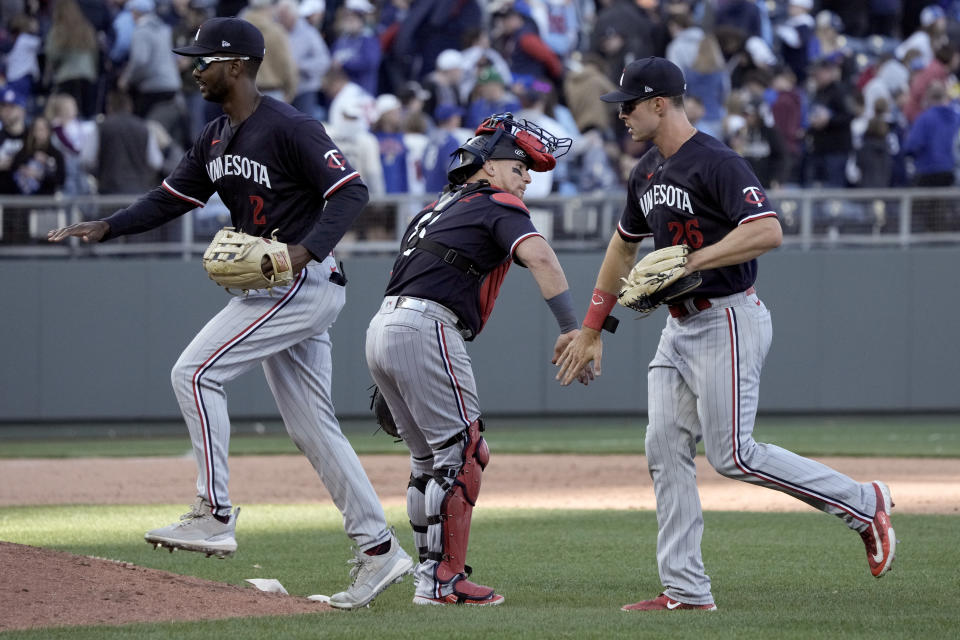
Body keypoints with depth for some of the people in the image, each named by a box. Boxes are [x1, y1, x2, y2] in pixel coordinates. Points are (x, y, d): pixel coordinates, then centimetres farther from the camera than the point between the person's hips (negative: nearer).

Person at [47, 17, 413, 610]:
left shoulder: (289, 127, -15)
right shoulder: (216, 139, 13)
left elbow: (352, 190, -19)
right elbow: (169, 198, 15)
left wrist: (307, 250, -32)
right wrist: (105, 227, 0)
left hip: (305, 283, -10)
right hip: (274, 290, 10)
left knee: (196, 372, -14)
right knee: (313, 427, 9)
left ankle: (214, 515, -13)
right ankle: (378, 549, 11)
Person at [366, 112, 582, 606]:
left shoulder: (439, 207, 27)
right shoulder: (497, 205, 1)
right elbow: (538, 257, -18)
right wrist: (571, 328, -28)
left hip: (382, 325, 9)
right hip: (425, 328, -9)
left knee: (430, 458, 18)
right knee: (462, 453, -5)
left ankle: (430, 575, 22)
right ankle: (444, 580, -8)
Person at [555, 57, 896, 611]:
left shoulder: (717, 164, -16)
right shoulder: (647, 172, 13)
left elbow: (768, 231, -29)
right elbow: (624, 247, 26)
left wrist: (690, 262, -28)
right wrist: (592, 329, 25)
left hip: (728, 321, -9)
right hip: (679, 326, 9)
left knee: (732, 455, -10)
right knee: (666, 451, 2)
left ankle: (863, 503, 4)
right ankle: (686, 591, 4)